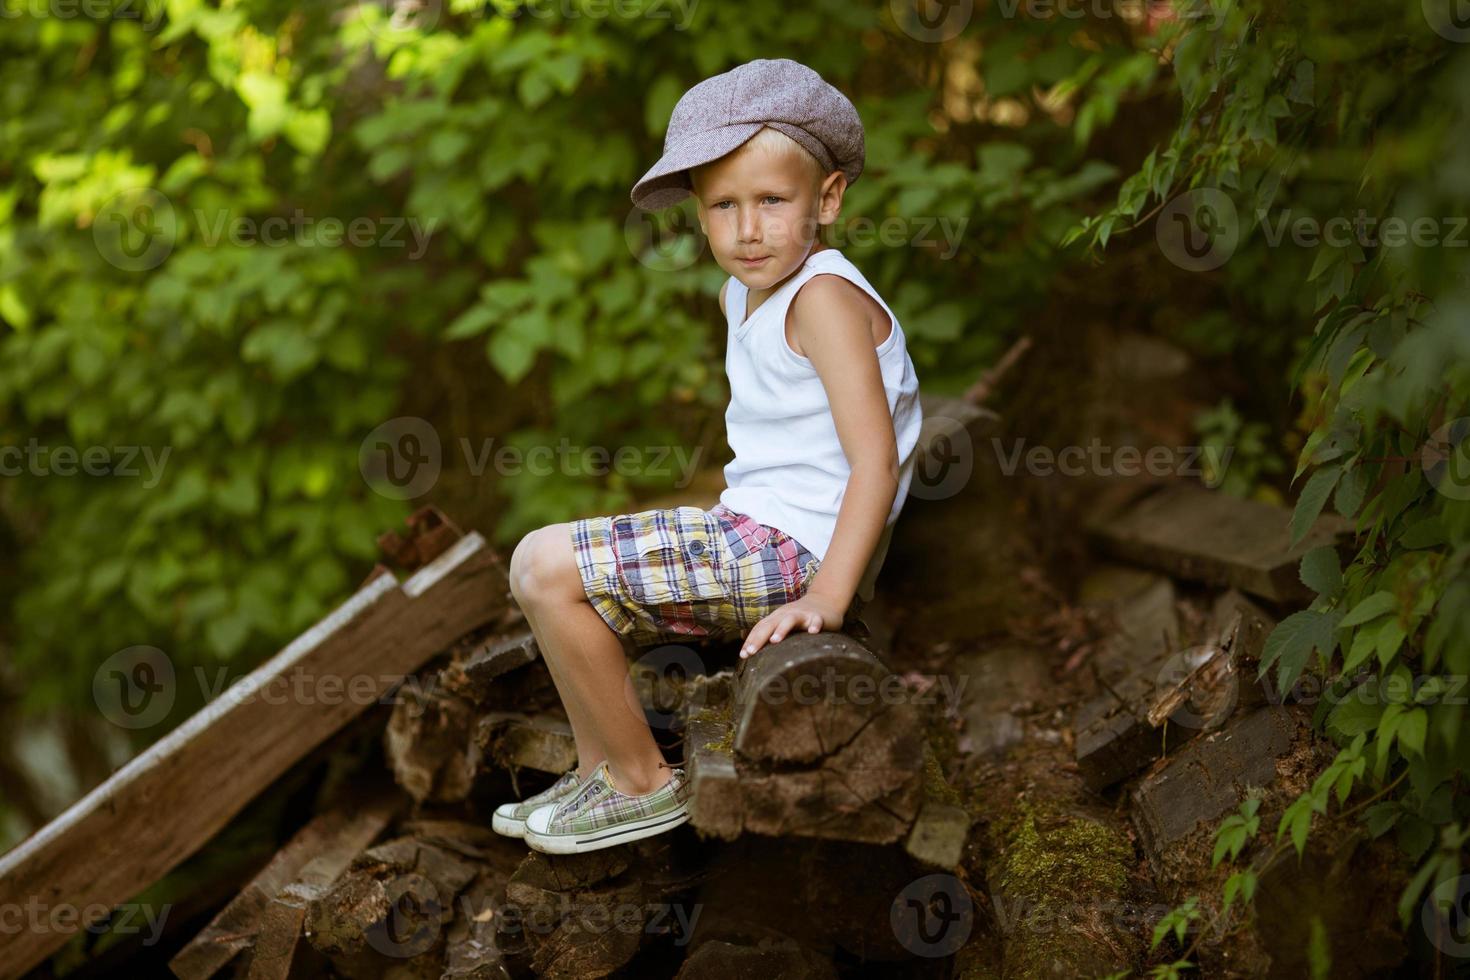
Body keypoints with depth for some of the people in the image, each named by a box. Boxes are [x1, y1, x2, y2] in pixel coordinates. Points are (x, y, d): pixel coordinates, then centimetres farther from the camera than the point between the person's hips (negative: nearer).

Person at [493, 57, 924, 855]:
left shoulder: (824, 297, -18)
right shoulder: (745, 294, 11)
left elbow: (877, 461, -24)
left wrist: (827, 598, -31)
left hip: (789, 549, -10)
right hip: (751, 535, 10)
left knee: (546, 566, -14)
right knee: (570, 588, 20)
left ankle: (645, 784, -3)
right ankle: (598, 773, 23)